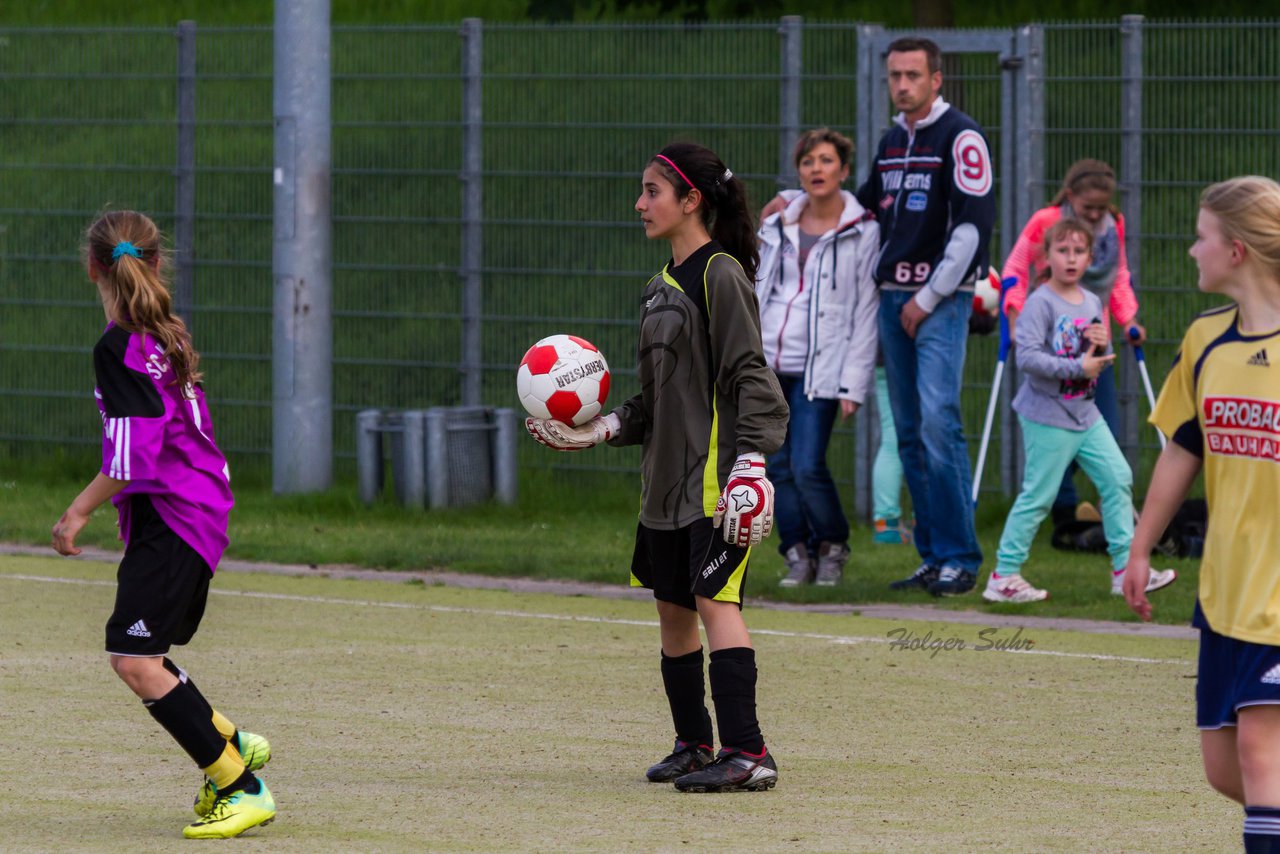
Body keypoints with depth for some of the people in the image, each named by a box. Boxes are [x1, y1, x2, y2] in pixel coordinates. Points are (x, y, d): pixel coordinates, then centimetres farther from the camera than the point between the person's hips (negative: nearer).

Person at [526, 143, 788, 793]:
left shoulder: (721, 276, -9)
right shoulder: (662, 287, 17)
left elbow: (750, 378, -15)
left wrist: (750, 459, -23)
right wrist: (600, 430, 10)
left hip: (716, 477, -9)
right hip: (667, 481, 9)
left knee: (715, 601, -16)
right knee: (673, 611, 13)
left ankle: (746, 752, -20)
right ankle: (693, 746, 23)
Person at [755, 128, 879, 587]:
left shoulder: (862, 234, -1)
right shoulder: (777, 225, 13)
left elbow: (866, 314, -3)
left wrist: (853, 385, -8)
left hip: (819, 370, -5)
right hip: (768, 364, 5)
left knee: (807, 467, -12)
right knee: (778, 466, 1)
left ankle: (832, 547, 11)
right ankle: (798, 555, 12)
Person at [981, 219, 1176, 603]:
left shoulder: (1092, 303, 10)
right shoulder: (1040, 303, -14)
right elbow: (1028, 356, -25)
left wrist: (1103, 345, -5)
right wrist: (1078, 368, -26)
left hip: (1084, 413, 8)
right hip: (1047, 416, -8)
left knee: (1118, 478, 6)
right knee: (1038, 495, -5)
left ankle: (1126, 568, 14)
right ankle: (1004, 576, 4)